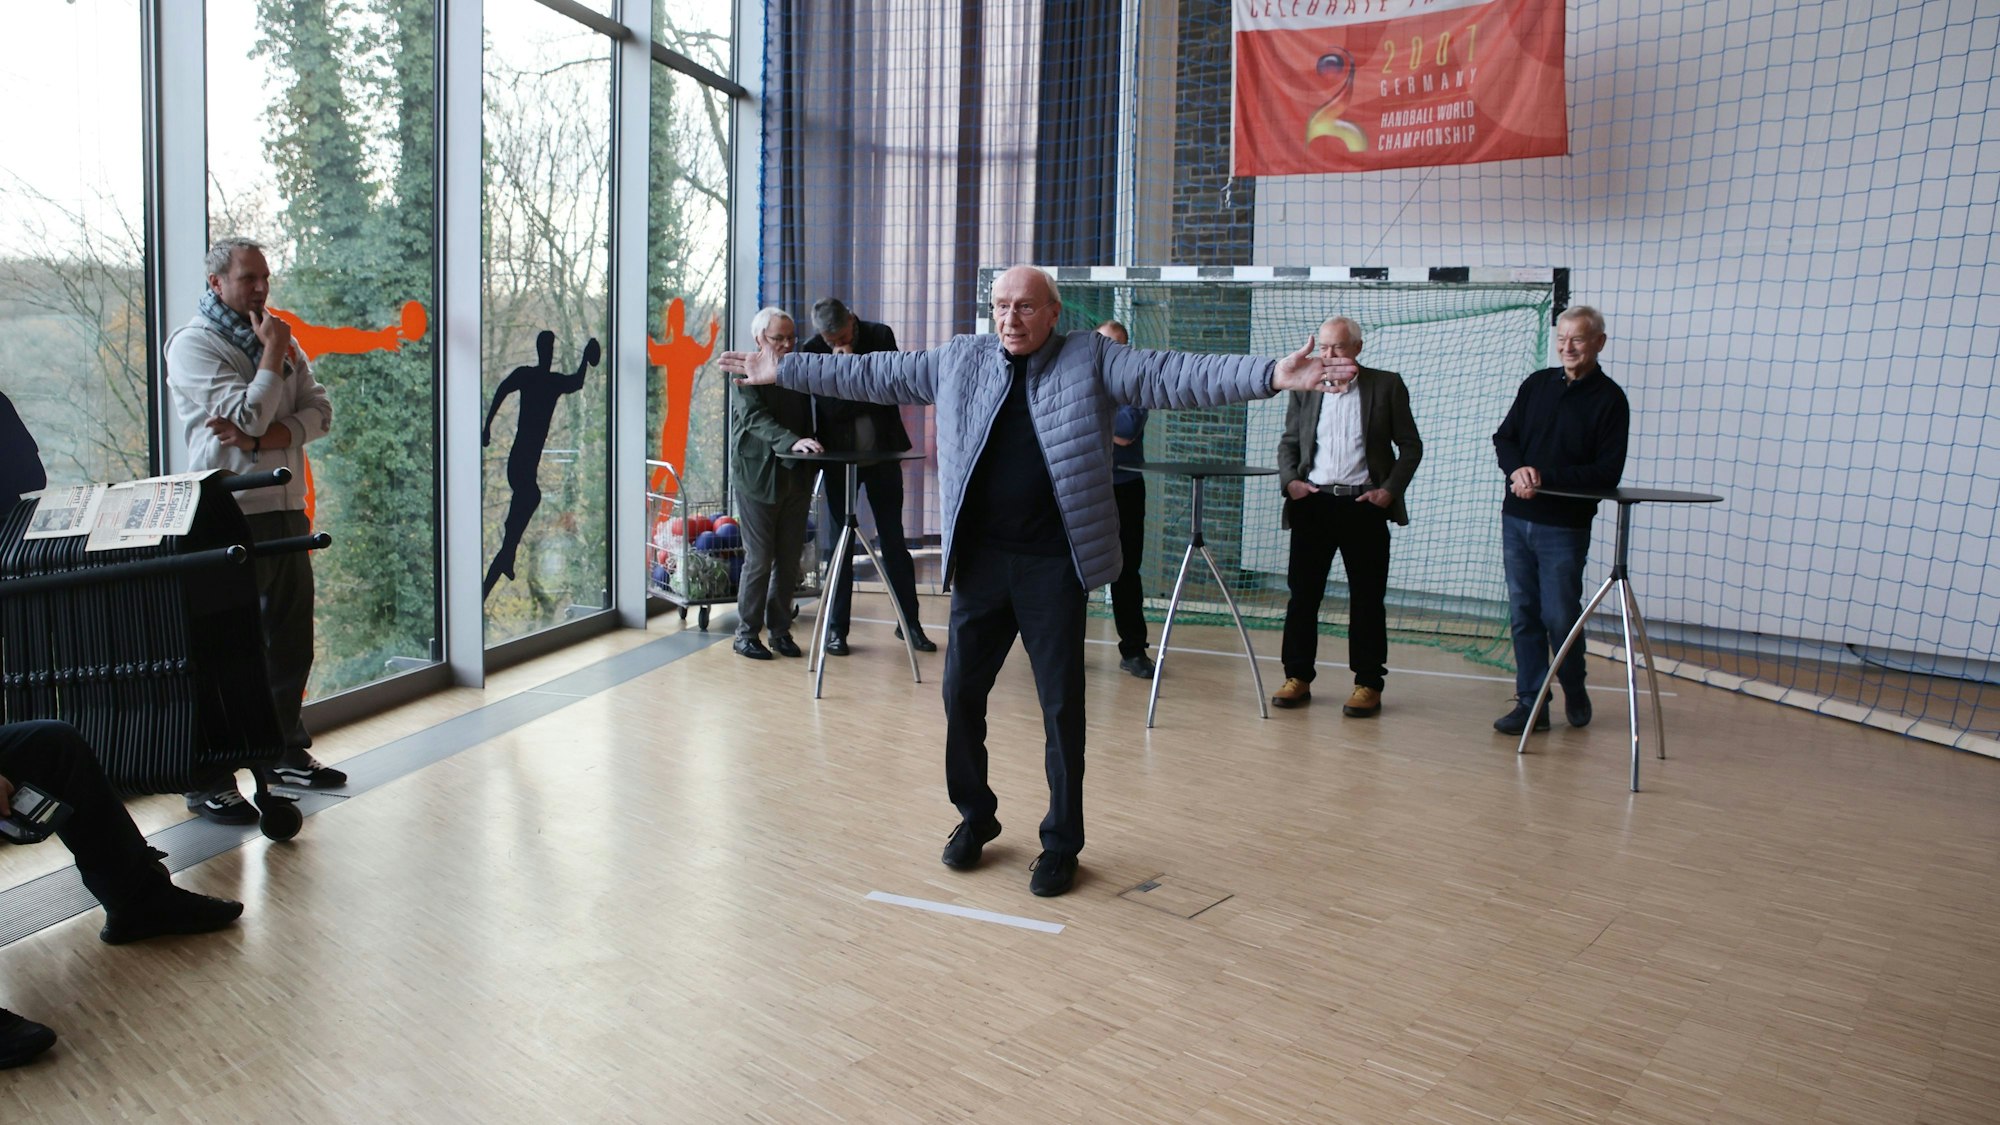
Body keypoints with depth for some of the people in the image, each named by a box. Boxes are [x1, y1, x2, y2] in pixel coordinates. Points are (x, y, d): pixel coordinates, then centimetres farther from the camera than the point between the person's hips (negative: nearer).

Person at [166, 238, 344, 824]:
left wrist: (272, 435, -13)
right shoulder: (193, 343, -6)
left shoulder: (281, 340, 15)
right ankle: (209, 780, 5)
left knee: (292, 638, 14)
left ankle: (286, 752, 27)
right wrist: (271, 354, -8)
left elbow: (320, 410, 5)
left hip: (286, 509, 7)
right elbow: (247, 414, -18)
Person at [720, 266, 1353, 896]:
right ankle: (975, 818, 32)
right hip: (980, 560, 3)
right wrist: (783, 369, 16)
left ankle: (1061, 844, 20)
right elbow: (874, 374, 15)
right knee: (961, 693, 10)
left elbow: (1173, 376, -11)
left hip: (1053, 564, -3)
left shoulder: (1092, 361, -1)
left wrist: (1271, 376, -23)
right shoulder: (959, 360, 9)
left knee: (1062, 707, 4)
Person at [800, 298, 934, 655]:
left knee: (893, 540, 6)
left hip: (882, 455, 1)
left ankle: (910, 622, 15)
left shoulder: (880, 336, -5)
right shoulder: (812, 351, -8)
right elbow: (830, 408, -13)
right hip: (840, 457, -1)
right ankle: (837, 628, 13)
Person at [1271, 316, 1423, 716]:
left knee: (1367, 598, 3)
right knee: (1302, 593, 4)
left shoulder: (1386, 386, 3)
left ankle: (1368, 685, 11)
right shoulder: (1304, 388, 10)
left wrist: (1390, 490, -7)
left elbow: (1410, 446, 5)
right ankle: (1297, 678, 14)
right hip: (1313, 502, 2)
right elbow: (1288, 442, 15)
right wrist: (1290, 480, -3)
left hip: (1364, 504, -2)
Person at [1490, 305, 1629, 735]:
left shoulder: (1609, 399, -4)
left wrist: (1545, 478, -19)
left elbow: (1608, 473, -11)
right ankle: (1530, 703, 13)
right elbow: (1504, 437, 11)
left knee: (1560, 616, -1)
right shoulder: (1537, 384, 10)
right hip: (1517, 518, 4)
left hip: (1566, 526, -4)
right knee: (1523, 614, 6)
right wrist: (1519, 469, -11)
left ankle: (1575, 691, 24)